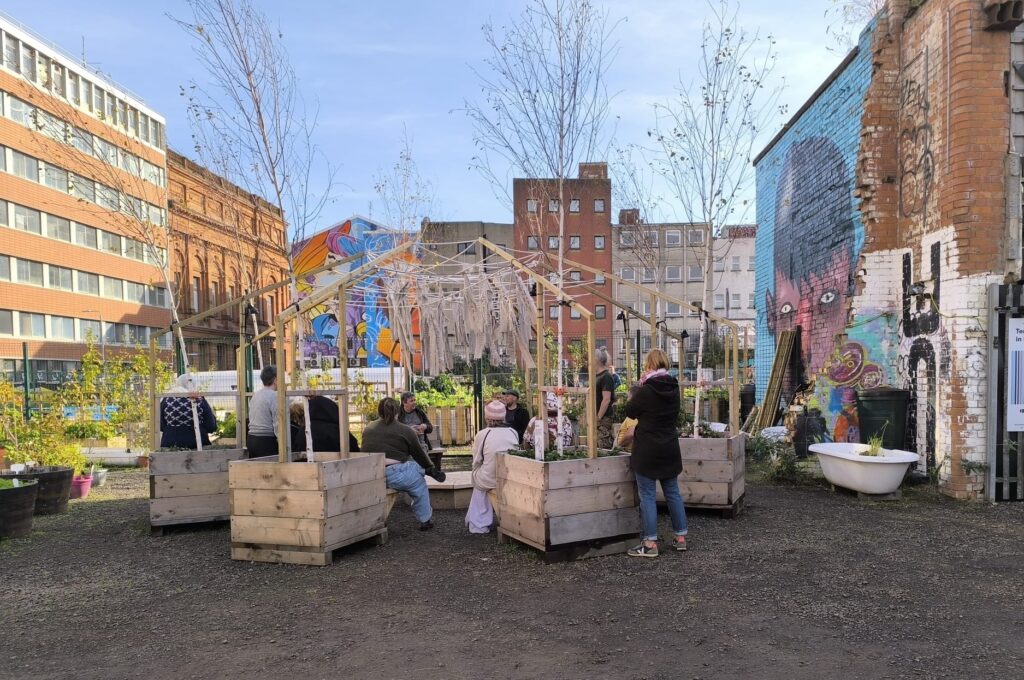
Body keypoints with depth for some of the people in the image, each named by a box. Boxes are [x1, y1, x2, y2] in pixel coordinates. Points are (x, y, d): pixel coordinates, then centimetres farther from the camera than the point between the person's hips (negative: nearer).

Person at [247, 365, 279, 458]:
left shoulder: (255, 395, 13)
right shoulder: (274, 396, -12)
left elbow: (251, 418, 17)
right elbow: (277, 424, -15)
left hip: (251, 439, 8)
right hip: (267, 441, -8)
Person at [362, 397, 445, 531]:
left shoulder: (368, 429, 15)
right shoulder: (405, 430, 0)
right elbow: (419, 454, 7)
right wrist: (431, 469, 23)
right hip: (394, 476, -5)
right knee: (419, 485, 20)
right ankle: (425, 519, 26)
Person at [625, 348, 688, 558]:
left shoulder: (645, 391, -16)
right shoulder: (673, 388, 3)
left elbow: (630, 412, -3)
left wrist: (633, 397, 14)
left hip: (648, 450, -6)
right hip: (670, 449, 6)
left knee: (648, 495, 0)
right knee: (673, 493, 15)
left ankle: (650, 544, 2)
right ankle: (681, 538, 21)